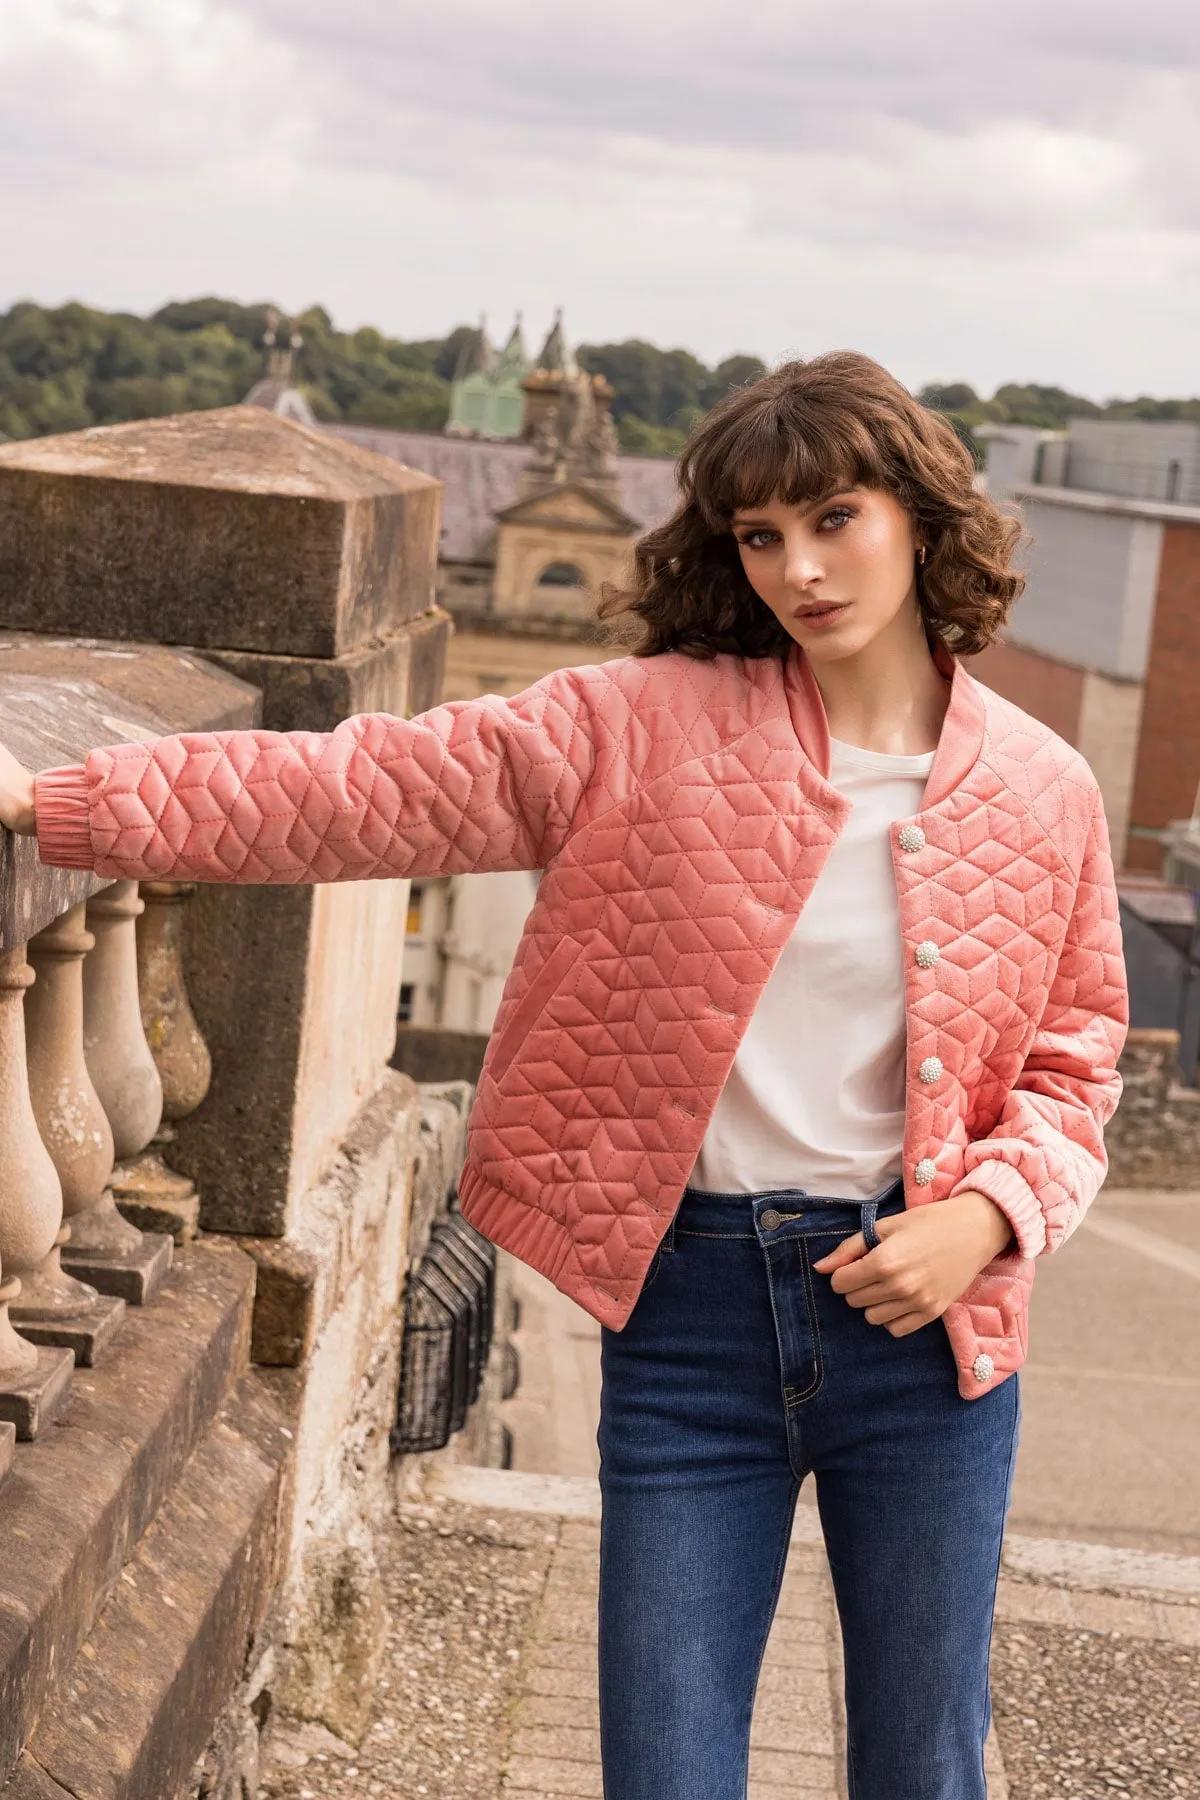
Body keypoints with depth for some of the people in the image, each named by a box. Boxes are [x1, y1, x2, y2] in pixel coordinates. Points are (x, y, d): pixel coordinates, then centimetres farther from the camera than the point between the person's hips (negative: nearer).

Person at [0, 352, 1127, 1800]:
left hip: (922, 1311, 1)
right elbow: (361, 788, -8)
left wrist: (990, 1211, -10)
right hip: (693, 1301, -1)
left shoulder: (1043, 794, 1)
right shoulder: (651, 728, -4)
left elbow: (1071, 1061, 11)